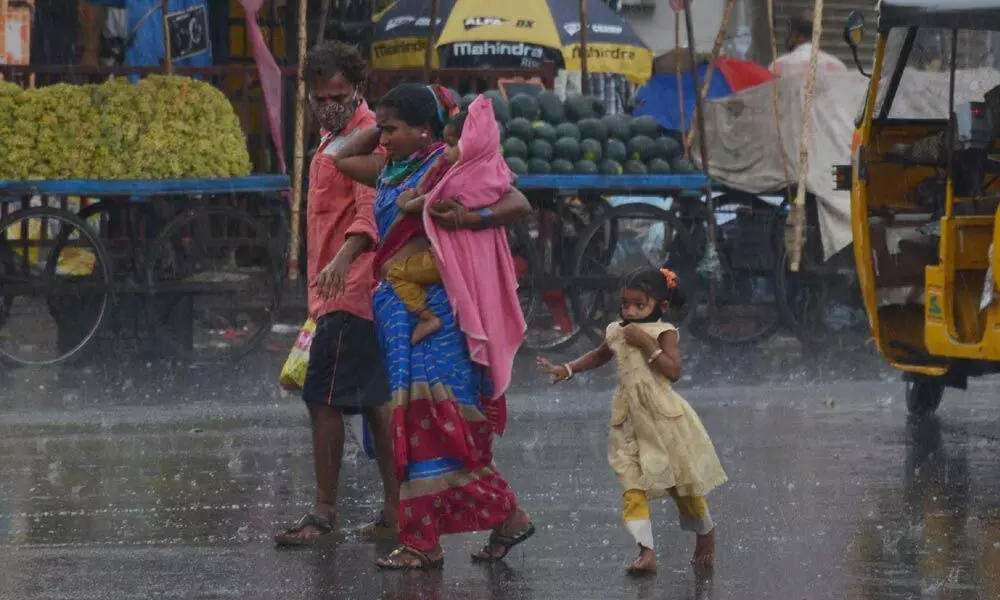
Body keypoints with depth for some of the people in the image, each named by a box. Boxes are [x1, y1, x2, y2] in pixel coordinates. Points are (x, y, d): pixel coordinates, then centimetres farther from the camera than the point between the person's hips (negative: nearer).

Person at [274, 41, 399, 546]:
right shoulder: (335, 136, 20)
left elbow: (371, 207, -27)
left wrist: (344, 258, -43)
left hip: (350, 291, -11)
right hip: (341, 292, 11)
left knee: (323, 399, -9)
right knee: (372, 400, 10)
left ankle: (324, 514, -6)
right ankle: (394, 510, 12)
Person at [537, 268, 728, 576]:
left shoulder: (664, 333, -11)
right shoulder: (617, 333, 4)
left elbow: (673, 371, -23)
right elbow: (598, 356, 24)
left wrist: (647, 344, -25)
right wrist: (567, 369, 15)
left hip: (663, 419, -4)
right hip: (631, 421, 4)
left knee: (683, 483, 10)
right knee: (633, 487, -7)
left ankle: (706, 533, 34)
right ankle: (646, 551, -11)